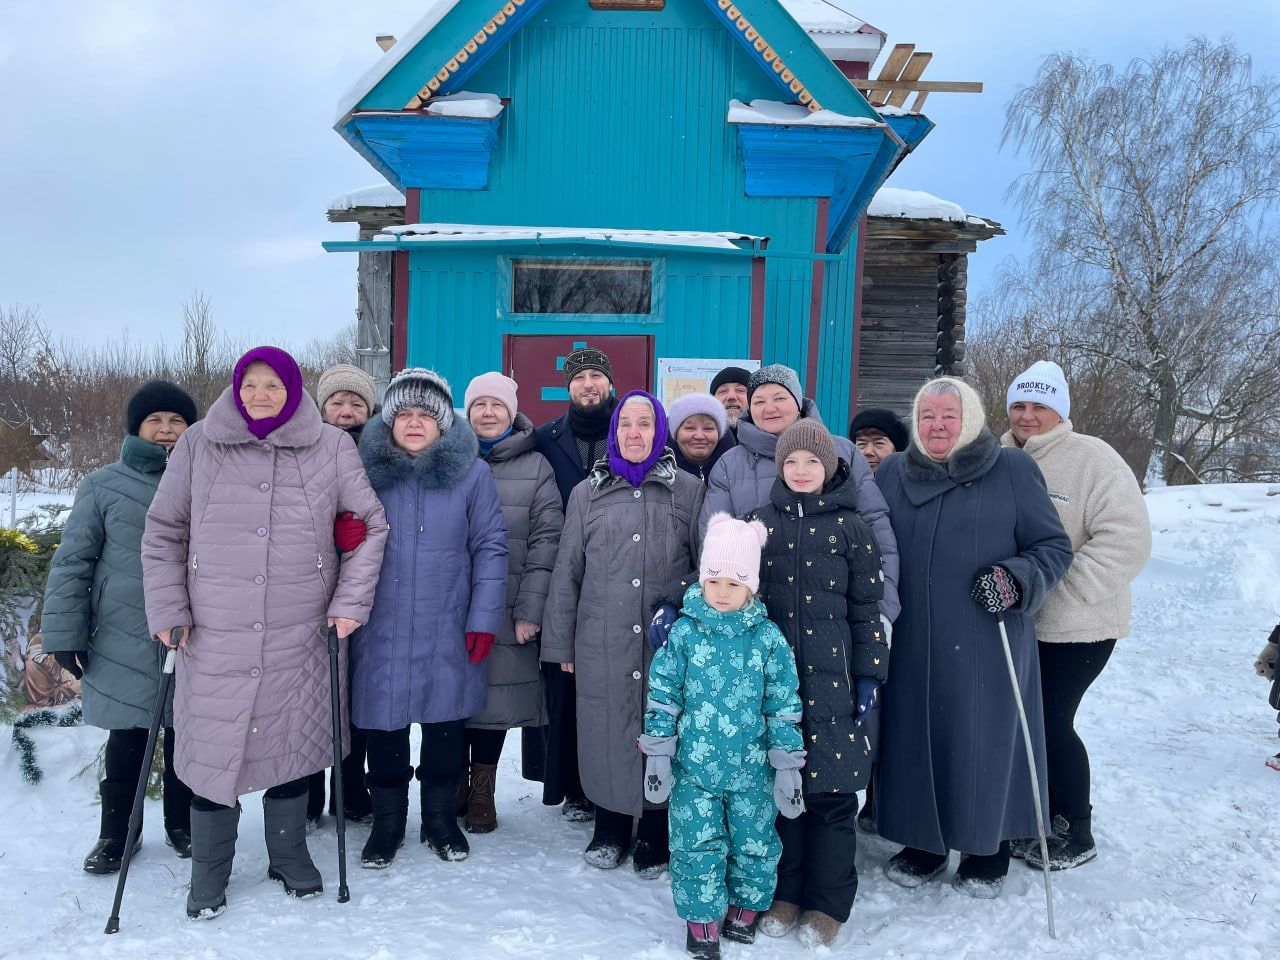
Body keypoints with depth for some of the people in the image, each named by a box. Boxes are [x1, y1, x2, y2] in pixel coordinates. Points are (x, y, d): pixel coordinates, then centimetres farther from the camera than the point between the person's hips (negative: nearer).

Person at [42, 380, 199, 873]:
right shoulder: (104, 486, -1)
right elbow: (72, 563, 1)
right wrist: (65, 634, -3)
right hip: (125, 643, -1)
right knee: (127, 740, 9)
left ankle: (181, 824, 31)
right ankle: (116, 832, 28)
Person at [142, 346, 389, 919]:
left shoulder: (331, 448, 0)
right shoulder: (198, 445, 2)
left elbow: (372, 526, 5)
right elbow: (162, 533, 7)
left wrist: (349, 604, -1)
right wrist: (167, 611, 0)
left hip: (299, 639, 0)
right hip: (213, 639, 0)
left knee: (290, 746, 12)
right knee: (212, 748, 6)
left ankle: (289, 858, 34)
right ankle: (208, 876, 28)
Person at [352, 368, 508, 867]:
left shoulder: (471, 471, -2)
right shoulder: (366, 469, 3)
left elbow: (490, 547, -2)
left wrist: (484, 619, -7)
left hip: (447, 631, -1)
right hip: (381, 630, 1)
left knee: (445, 725, 11)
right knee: (384, 725, 9)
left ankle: (440, 816, 32)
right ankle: (387, 821, 29)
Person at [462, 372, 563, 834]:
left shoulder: (535, 466, 3)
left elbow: (546, 541, -2)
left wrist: (530, 609, -9)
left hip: (507, 611, -1)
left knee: (495, 695, 4)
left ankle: (482, 791, 23)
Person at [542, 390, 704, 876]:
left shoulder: (688, 490, 3)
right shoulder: (588, 493, 7)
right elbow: (566, 572, 9)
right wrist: (561, 643, 8)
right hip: (602, 645, 1)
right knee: (606, 735, 9)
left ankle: (655, 835, 27)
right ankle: (609, 828, 31)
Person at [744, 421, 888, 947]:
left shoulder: (849, 527, 2)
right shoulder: (760, 522, 7)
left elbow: (868, 607, 3)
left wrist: (869, 676, -1)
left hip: (833, 678, -1)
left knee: (832, 792, 4)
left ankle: (827, 903, 20)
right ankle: (784, 892, 24)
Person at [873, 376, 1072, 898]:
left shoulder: (1013, 469, -3)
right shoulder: (892, 473, 7)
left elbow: (1054, 546, 0)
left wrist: (1017, 580, -17)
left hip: (988, 647, -3)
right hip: (911, 646, 3)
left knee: (985, 742, 6)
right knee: (915, 741, 9)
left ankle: (988, 850, 28)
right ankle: (924, 843, 30)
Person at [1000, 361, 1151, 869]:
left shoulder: (1092, 459, -13)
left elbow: (1127, 541, -20)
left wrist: (1058, 587, -22)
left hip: (1074, 626, -6)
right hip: (1016, 623, 6)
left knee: (1051, 723, -1)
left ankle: (1076, 832, 20)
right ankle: (1046, 818, 34)